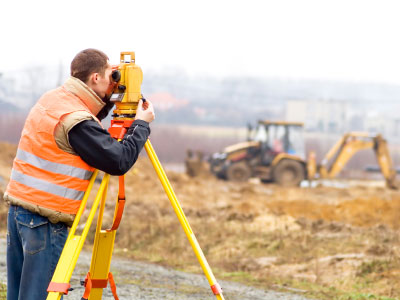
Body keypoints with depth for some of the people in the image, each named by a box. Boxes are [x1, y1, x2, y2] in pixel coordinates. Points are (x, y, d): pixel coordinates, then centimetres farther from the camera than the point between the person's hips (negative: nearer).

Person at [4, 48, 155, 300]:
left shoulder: (51, 100, 9)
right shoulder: (76, 120, -18)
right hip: (45, 219, -9)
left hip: (18, 205, 9)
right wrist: (141, 124, -5)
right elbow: (119, 162, -18)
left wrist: (111, 101, 17)